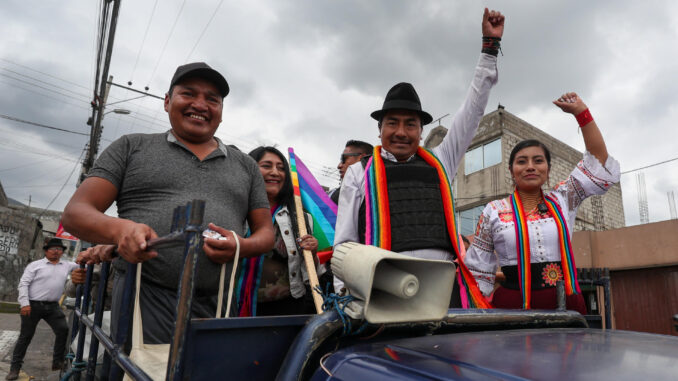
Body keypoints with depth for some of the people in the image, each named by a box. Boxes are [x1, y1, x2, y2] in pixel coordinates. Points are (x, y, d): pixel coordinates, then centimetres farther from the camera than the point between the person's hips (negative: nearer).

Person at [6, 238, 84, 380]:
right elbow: (23, 284, -4)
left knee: (63, 330, -4)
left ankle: (57, 362, 10)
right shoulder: (35, 265, 0)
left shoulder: (67, 266, 10)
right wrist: (25, 303, -13)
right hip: (33, 305, -3)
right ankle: (15, 367, 18)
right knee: (25, 336, 5)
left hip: (53, 306, 3)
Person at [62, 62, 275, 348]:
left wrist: (241, 246, -8)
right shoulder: (132, 147, 12)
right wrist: (119, 229, -17)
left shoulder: (245, 165, 17)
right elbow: (75, 212, 6)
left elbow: (266, 232, 17)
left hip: (219, 308, 2)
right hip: (146, 300, -2)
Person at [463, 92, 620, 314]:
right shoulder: (494, 212, 3)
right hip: (513, 308, -2)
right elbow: (479, 274, 5)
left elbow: (599, 161, 10)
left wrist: (581, 112, 6)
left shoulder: (563, 200, 11)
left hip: (565, 307, 3)